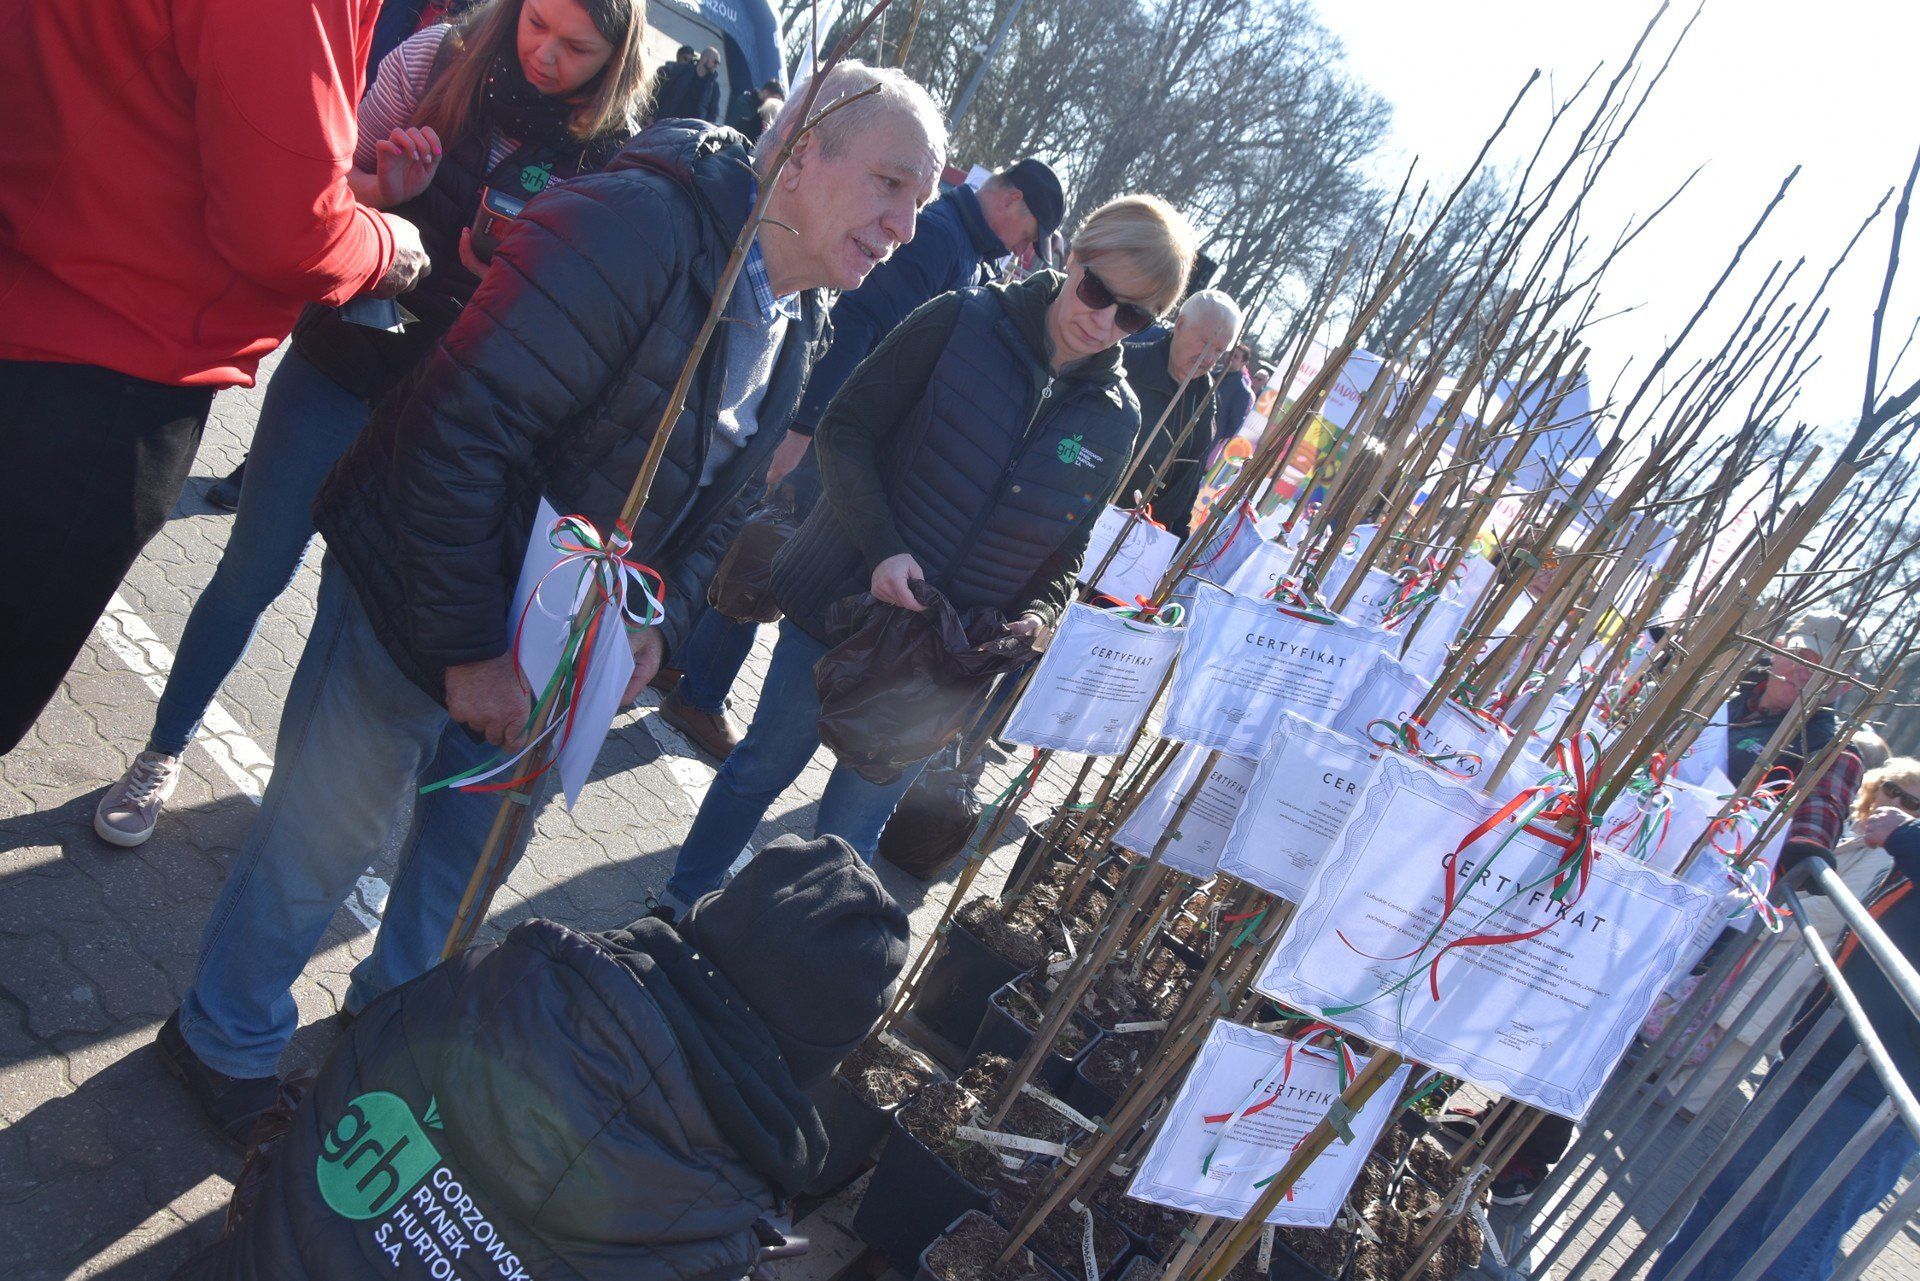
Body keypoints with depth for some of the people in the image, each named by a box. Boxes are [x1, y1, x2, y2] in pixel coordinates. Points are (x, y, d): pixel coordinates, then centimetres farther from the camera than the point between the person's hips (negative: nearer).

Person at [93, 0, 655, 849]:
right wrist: (384, 190, -21)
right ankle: (162, 754, 29)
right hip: (343, 358, 1)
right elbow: (334, 181, 1)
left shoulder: (614, 156, -9)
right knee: (253, 572, 7)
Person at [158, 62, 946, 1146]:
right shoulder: (636, 225, -26)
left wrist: (660, 625, -3)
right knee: (331, 829, 9)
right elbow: (462, 421, -30)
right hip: (421, 600, -7)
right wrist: (468, 645, -26)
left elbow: (717, 506, 11)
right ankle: (231, 1039, 37)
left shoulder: (799, 327, 1)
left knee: (477, 842, 22)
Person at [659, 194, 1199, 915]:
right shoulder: (964, 322, -12)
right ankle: (679, 907, 41)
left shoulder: (1116, 421, -2)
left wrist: (1035, 619, -14)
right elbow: (845, 428, -10)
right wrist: (882, 548, -23)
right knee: (764, 765, 16)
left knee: (849, 833, 12)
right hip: (839, 604, -1)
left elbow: (1064, 555, 7)